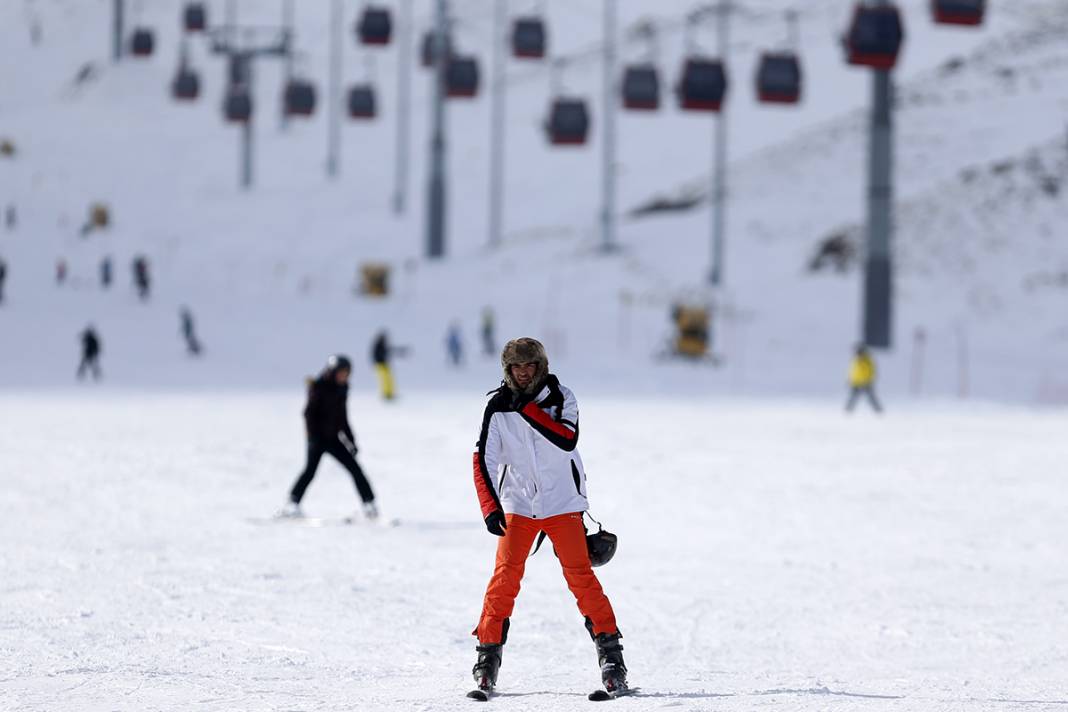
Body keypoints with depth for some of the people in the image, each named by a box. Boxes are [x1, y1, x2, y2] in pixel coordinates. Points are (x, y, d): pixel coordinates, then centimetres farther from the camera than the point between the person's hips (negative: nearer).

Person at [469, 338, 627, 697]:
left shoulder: (561, 398, -5)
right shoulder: (498, 408, -3)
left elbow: (567, 440, -22)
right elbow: (484, 461, -3)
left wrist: (528, 409, -25)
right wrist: (490, 508, -14)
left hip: (562, 502, -1)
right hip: (517, 504, 1)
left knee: (580, 576, -6)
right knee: (505, 576, -8)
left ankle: (610, 650, 0)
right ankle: (488, 651, 0)